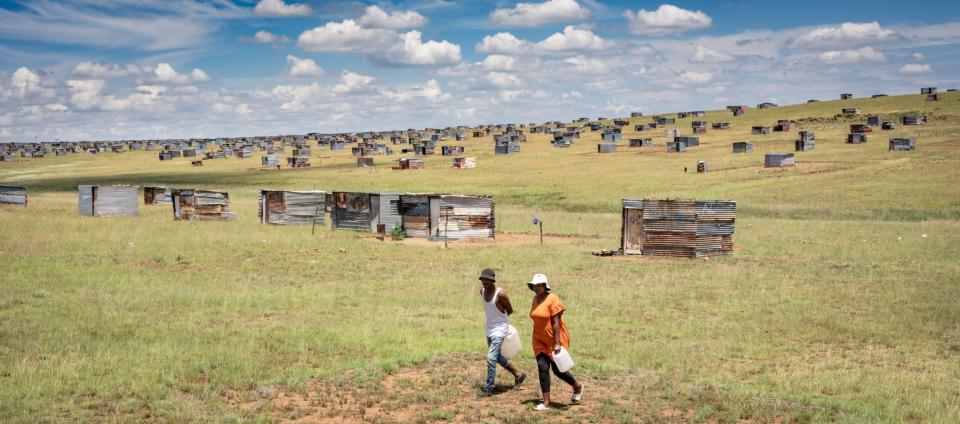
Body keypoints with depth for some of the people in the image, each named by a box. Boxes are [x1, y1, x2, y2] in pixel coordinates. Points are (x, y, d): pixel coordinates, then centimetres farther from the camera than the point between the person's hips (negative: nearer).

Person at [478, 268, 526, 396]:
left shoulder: (500, 294, -21)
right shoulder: (482, 291, -1)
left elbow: (510, 310, -6)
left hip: (499, 329, -8)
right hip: (489, 328, 8)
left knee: (491, 357, -14)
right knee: (497, 357, 18)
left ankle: (489, 387, -4)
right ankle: (518, 375, 35)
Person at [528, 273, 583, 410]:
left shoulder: (552, 299, -18)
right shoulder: (535, 299, 4)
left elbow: (556, 323, -20)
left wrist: (557, 344, -23)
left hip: (555, 339, -6)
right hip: (540, 340, 6)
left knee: (557, 370, 5)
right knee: (542, 368, -4)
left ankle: (578, 387, 31)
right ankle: (546, 402, 0)